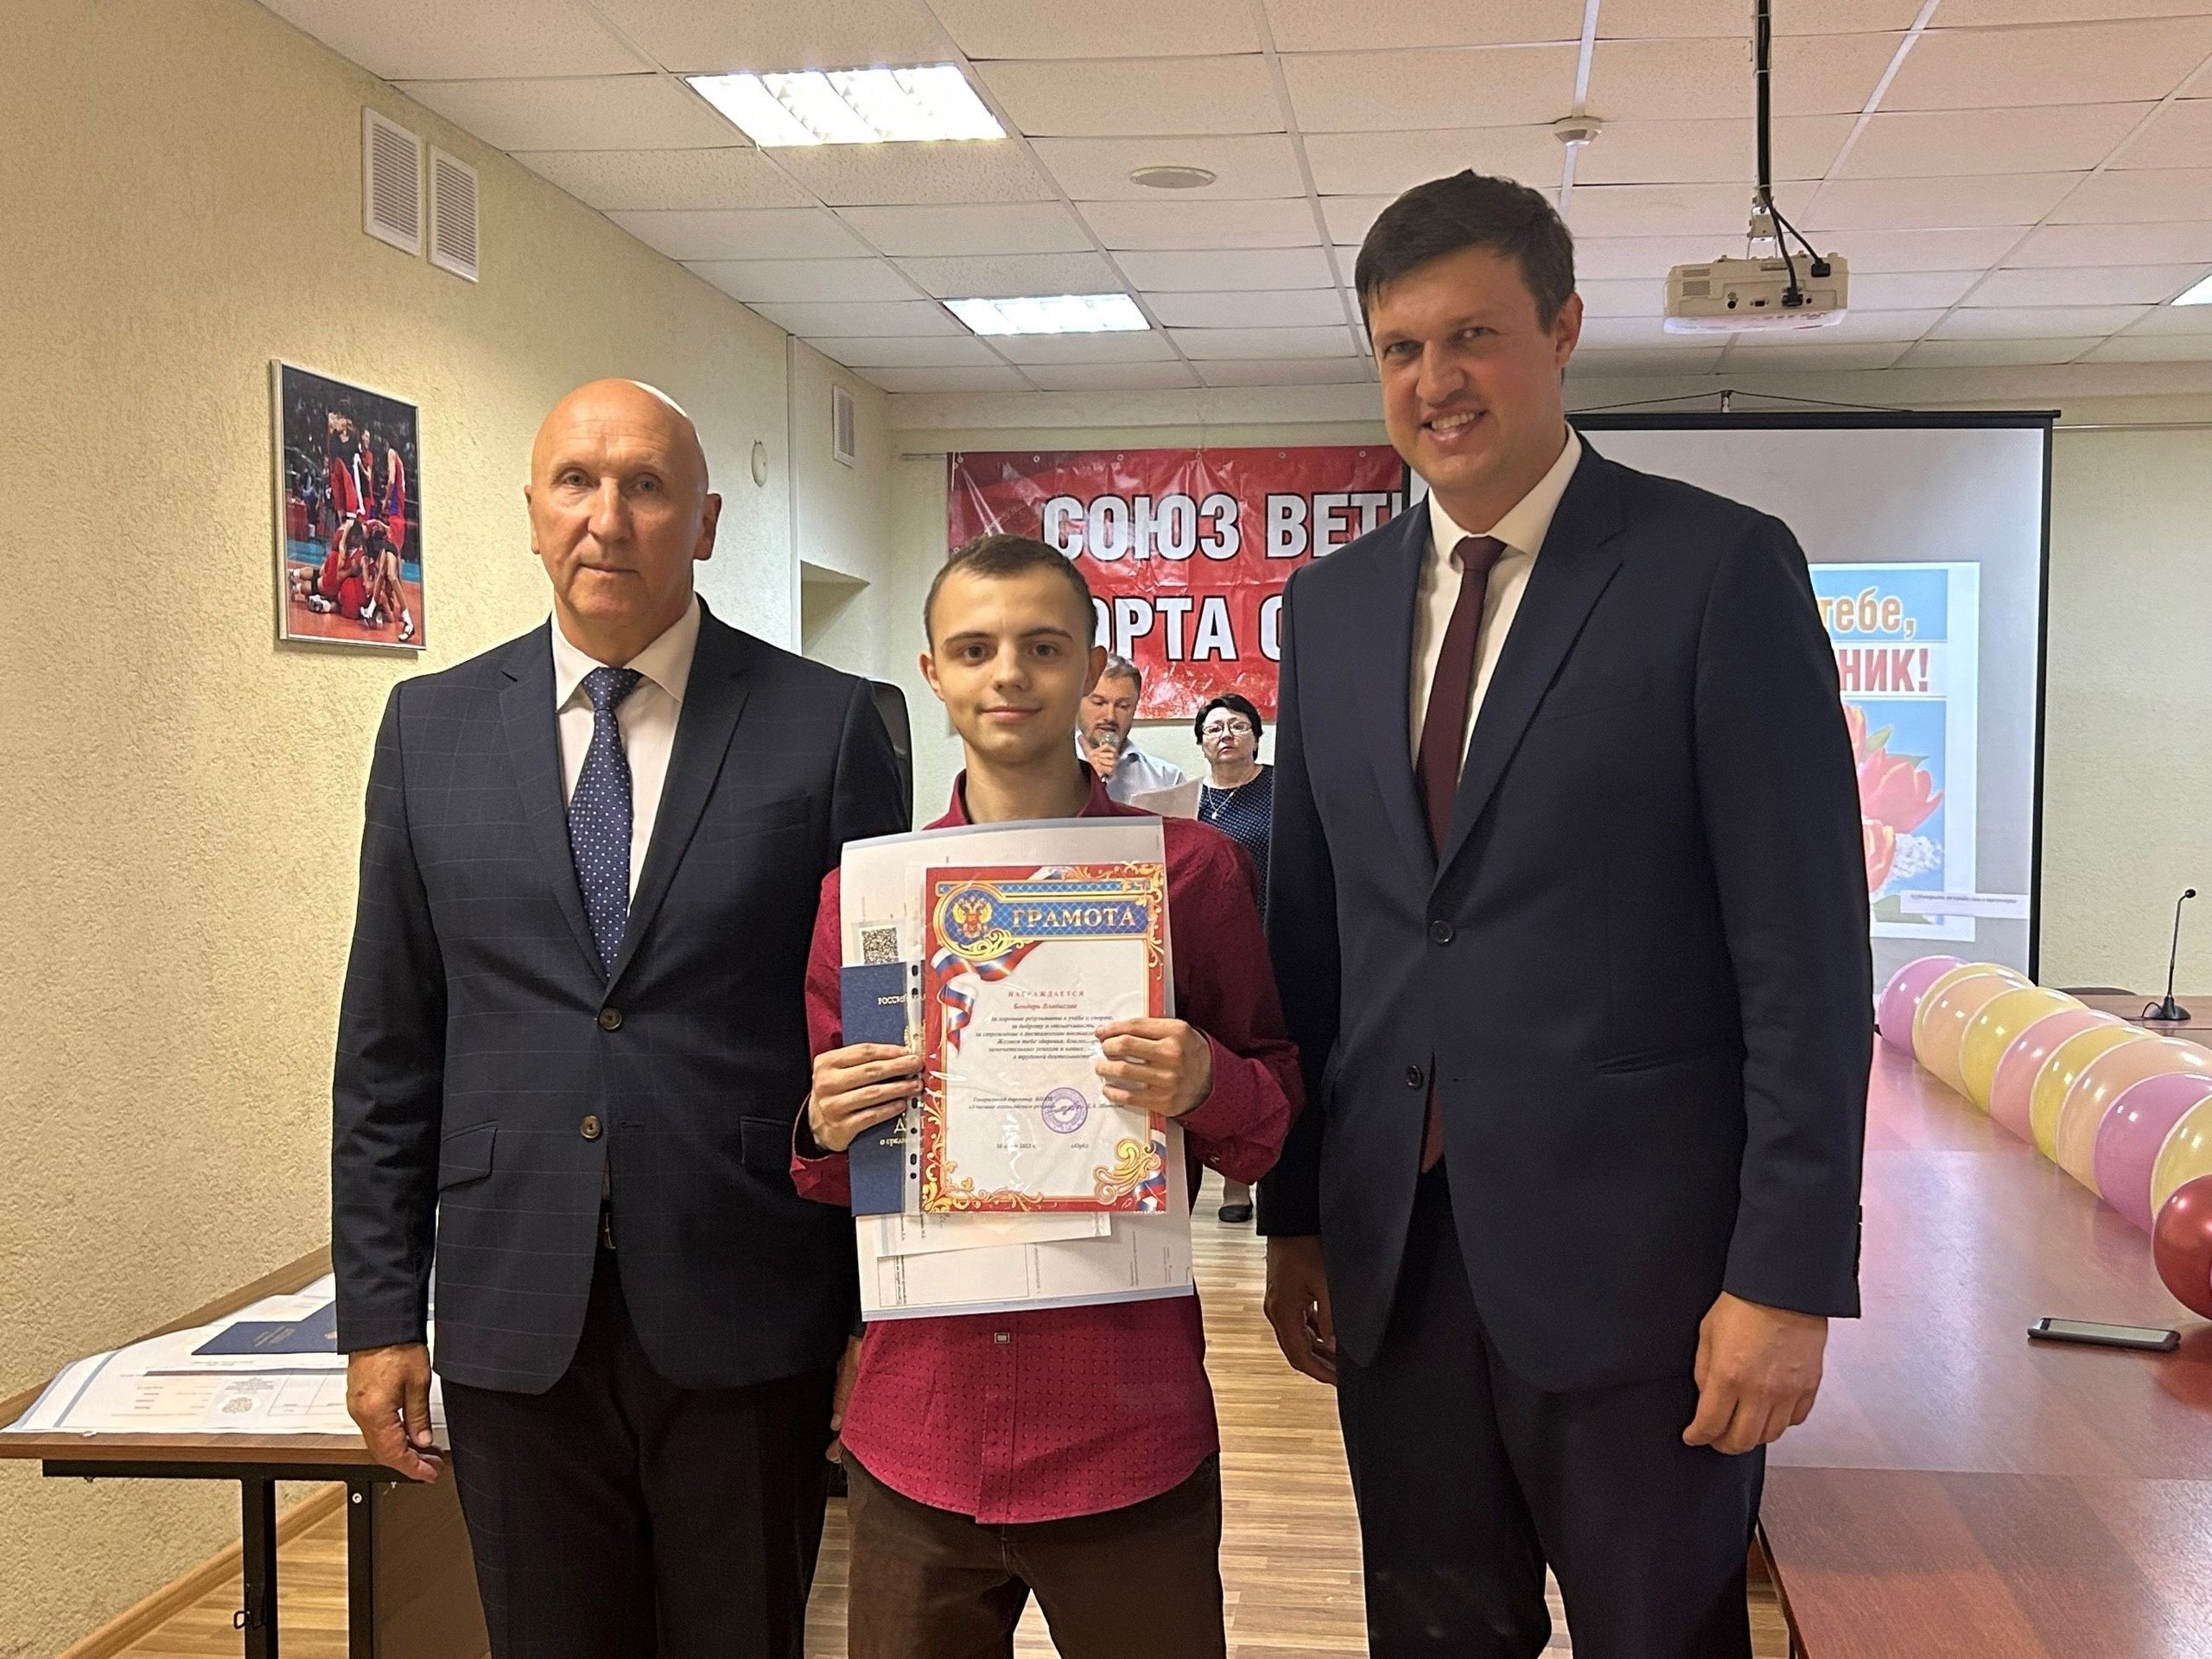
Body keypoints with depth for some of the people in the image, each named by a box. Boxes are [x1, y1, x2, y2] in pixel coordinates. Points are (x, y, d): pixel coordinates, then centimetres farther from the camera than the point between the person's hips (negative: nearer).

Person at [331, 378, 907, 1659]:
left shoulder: (828, 725, -3)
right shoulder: (433, 727, 5)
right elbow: (388, 1049, 7)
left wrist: (883, 1314, -1)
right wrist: (380, 1313, 6)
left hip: (746, 1314, -2)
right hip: (515, 1318, 2)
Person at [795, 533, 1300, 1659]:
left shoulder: (1192, 871, -4)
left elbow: (1278, 1132, 3)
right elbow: (831, 1178, 12)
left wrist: (1207, 1087, -18)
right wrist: (826, 1131, -10)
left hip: (1130, 1439, -2)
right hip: (915, 1443, 2)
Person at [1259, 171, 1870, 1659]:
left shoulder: (1722, 570, -7)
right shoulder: (1332, 603, 9)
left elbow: (1806, 954, -10)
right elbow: (1308, 927, 11)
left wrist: (1786, 1275, -13)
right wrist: (1294, 1214, 11)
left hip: (1634, 1256, -4)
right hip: (1393, 1256, 5)